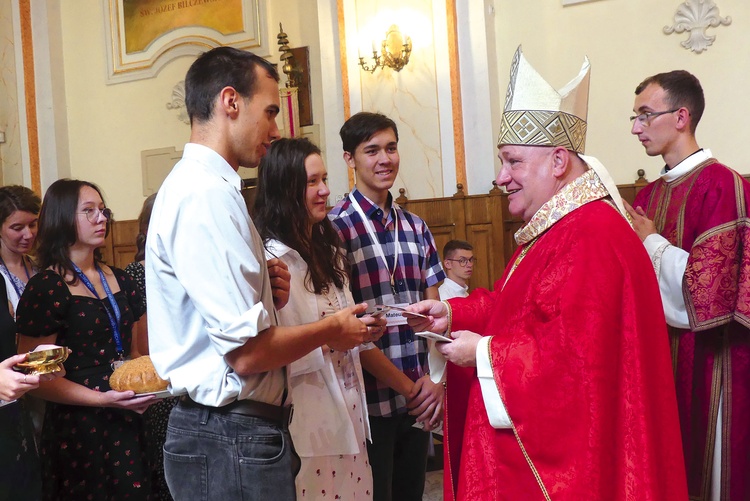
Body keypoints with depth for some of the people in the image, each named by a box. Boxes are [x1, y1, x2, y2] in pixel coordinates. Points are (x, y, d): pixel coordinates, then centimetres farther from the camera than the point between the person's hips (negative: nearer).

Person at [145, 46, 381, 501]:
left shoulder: (194, 184, 13)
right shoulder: (207, 194, -19)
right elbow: (248, 351, -23)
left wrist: (266, 295, 5)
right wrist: (331, 331, -7)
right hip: (233, 442, -10)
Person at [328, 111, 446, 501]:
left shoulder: (415, 228, 9)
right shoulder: (335, 228, -10)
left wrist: (435, 381, -5)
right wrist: (406, 387, -12)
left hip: (418, 400, 6)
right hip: (369, 401, -5)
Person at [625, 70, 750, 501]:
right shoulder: (651, 193, 9)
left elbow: (710, 286, -23)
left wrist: (650, 240, -14)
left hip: (705, 360, -8)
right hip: (658, 349, 8)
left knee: (704, 466, 6)